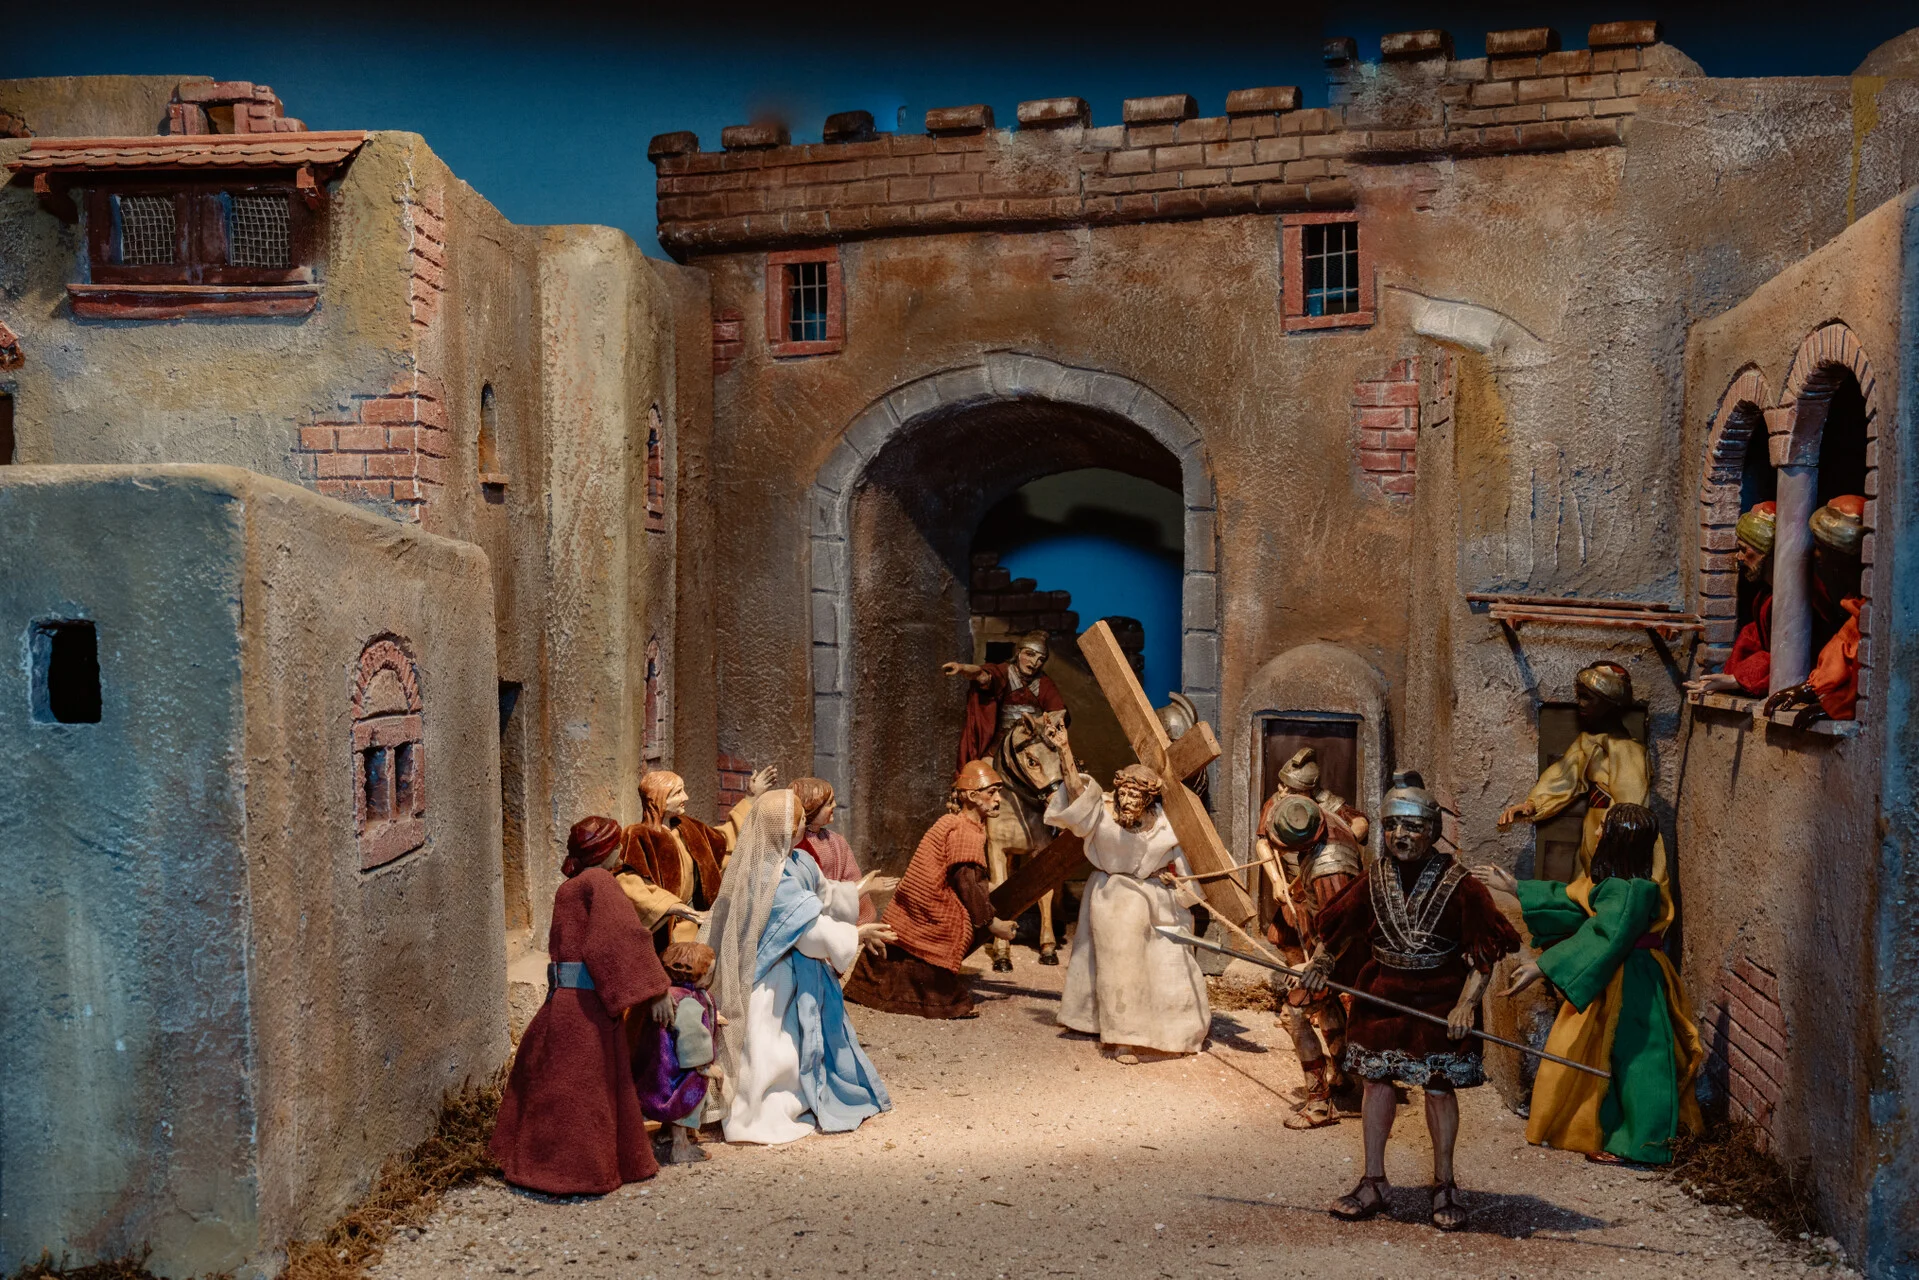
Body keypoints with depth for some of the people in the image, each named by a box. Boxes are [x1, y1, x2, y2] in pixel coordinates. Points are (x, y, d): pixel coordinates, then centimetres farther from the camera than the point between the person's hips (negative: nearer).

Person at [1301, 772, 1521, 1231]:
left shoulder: (1457, 884, -12)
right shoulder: (1374, 879, -1)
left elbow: (1484, 951, -11)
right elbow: (1340, 924, 13)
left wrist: (1466, 1003, -19)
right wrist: (1321, 961, 0)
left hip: (1439, 1001, -3)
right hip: (1382, 998, 4)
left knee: (1439, 1086, 5)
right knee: (1377, 1079, 8)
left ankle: (1444, 1186, 21)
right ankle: (1373, 1183, 19)